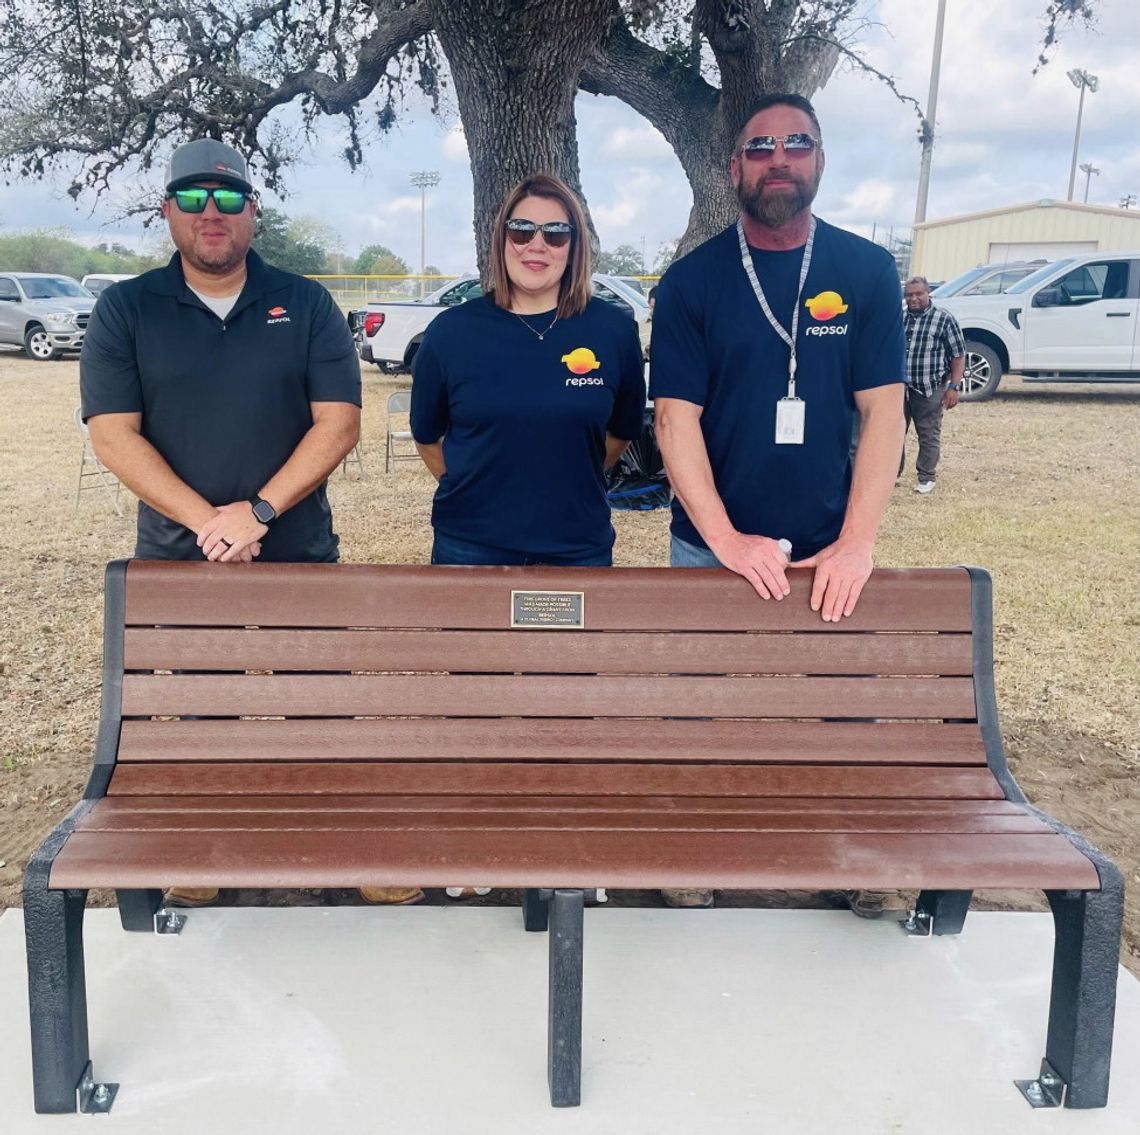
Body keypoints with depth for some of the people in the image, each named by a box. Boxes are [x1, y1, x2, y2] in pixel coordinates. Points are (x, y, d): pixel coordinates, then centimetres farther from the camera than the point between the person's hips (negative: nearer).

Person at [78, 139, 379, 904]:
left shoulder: (306, 306, 4)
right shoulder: (126, 311, 4)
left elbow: (338, 423, -4)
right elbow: (113, 434, -4)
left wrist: (258, 510, -15)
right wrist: (205, 521, -16)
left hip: (299, 558, 0)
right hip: (174, 560, 1)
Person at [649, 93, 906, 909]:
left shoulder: (867, 272, 2)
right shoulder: (692, 281, -1)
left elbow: (882, 411, -3)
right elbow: (676, 419, -7)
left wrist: (857, 543, -12)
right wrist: (727, 540, -15)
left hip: (828, 555, 1)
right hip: (713, 549, 0)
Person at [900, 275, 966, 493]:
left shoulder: (944, 319, -3)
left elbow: (958, 355, -3)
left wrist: (954, 387, -11)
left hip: (929, 389, -3)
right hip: (898, 388, 4)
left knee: (929, 436, 3)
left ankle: (926, 478, 13)